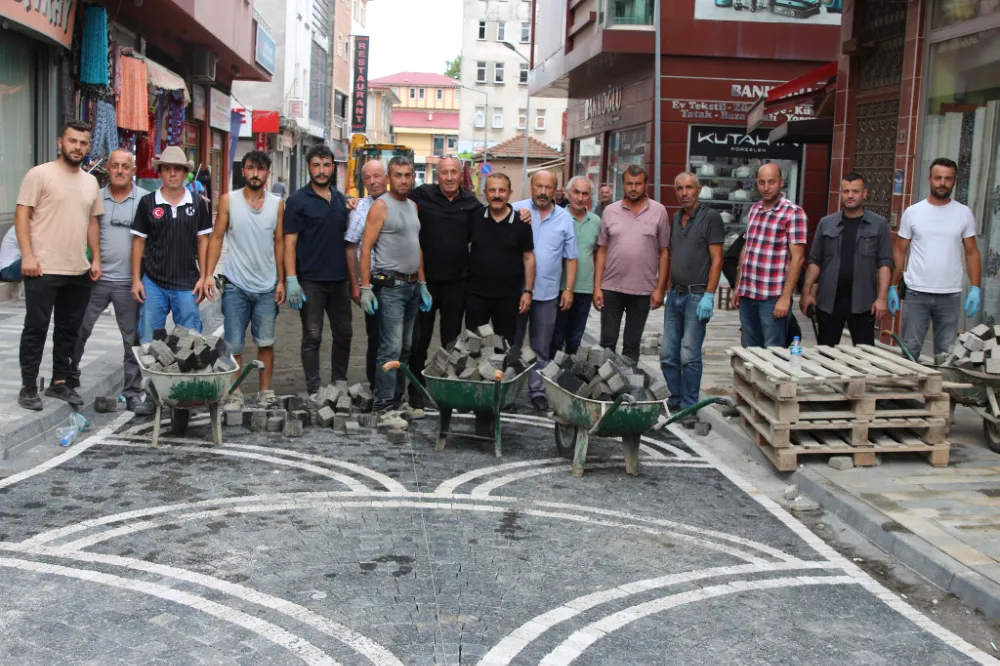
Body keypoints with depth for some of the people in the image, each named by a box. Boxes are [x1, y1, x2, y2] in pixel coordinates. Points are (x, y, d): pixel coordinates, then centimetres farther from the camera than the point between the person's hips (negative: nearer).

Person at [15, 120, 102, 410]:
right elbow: (21, 215, -9)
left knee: (69, 329, 13)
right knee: (36, 328, 1)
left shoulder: (91, 182, 12)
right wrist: (27, 256, -17)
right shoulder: (40, 174, -6)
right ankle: (28, 387, 10)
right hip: (44, 269, -6)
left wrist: (96, 258, 11)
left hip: (79, 272, 6)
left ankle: (60, 381, 24)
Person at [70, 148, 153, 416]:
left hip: (129, 282, -2)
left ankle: (134, 392, 13)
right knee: (78, 330, 9)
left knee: (133, 338, 5)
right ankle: (70, 378, 26)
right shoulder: (95, 198, 6)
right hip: (96, 278, 2)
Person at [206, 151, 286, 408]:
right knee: (234, 344, 2)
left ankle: (266, 391, 18)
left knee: (266, 343, 8)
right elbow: (217, 238, 0)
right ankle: (234, 393, 11)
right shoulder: (228, 200, 0)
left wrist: (281, 281, 4)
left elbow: (279, 243, 8)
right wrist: (208, 275, -8)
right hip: (235, 285, -2)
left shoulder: (277, 204, 5)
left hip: (267, 287, 2)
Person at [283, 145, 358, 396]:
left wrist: (354, 281, 11)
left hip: (339, 280, 5)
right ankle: (314, 390, 10)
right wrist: (291, 280, -18)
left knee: (343, 334, 11)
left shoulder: (340, 200, 11)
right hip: (311, 281, -5)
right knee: (312, 337, 2)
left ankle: (339, 384, 25)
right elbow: (289, 243, -9)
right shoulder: (298, 201, -4)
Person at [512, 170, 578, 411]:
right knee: (511, 344, 8)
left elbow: (570, 258, 8)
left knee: (541, 348, 10)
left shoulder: (565, 218, 5)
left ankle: (537, 390, 19)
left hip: (548, 293, 2)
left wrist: (569, 289, 3)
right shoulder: (516, 210, -1)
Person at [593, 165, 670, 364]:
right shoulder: (610, 211, 4)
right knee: (607, 343, 6)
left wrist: (660, 288, -4)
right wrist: (597, 287, 0)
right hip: (611, 288, 1)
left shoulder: (658, 211, 0)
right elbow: (602, 251, 5)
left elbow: (664, 253, 1)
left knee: (632, 345, 9)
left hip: (643, 290, -1)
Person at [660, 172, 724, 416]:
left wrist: (709, 295, -16)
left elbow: (716, 259, -10)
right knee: (668, 355, 7)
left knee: (689, 356, -6)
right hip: (675, 295, 7)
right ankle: (675, 401, 20)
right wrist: (668, 290, 14)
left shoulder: (711, 217, -5)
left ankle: (689, 408, 4)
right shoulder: (675, 219, 15)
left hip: (697, 295, -6)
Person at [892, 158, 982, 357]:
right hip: (916, 294, -1)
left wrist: (975, 288, -6)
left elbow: (972, 253, 4)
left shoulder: (964, 213, 3)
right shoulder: (912, 212, 1)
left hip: (950, 295, 1)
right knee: (909, 350, 4)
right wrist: (892, 287, 0)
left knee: (946, 353, 8)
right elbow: (900, 252, 5)